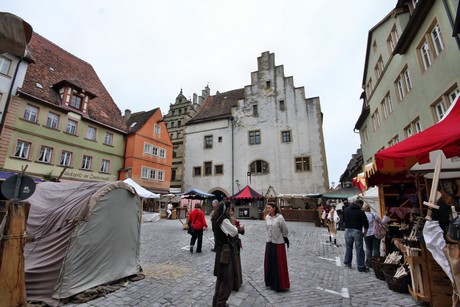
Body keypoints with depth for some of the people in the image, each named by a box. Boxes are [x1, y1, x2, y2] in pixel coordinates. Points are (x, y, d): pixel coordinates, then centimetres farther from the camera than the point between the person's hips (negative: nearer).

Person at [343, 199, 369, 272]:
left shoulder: (346, 210, 5)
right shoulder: (361, 212, -7)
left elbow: (343, 220, 15)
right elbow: (365, 223, -6)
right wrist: (364, 232, 7)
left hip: (348, 230, 3)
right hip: (357, 231, -3)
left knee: (348, 247, 16)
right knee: (359, 249, 4)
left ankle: (347, 263, 23)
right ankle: (361, 267, 10)